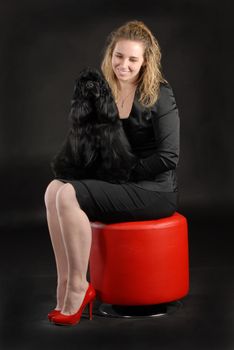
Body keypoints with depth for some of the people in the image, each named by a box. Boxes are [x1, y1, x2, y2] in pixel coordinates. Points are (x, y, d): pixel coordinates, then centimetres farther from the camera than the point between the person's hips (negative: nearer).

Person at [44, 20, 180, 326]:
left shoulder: (159, 95, -9)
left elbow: (168, 157, -14)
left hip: (154, 191, -7)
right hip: (119, 186, 7)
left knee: (70, 195, -25)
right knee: (55, 189, -18)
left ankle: (79, 289, -15)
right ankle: (65, 288, -20)